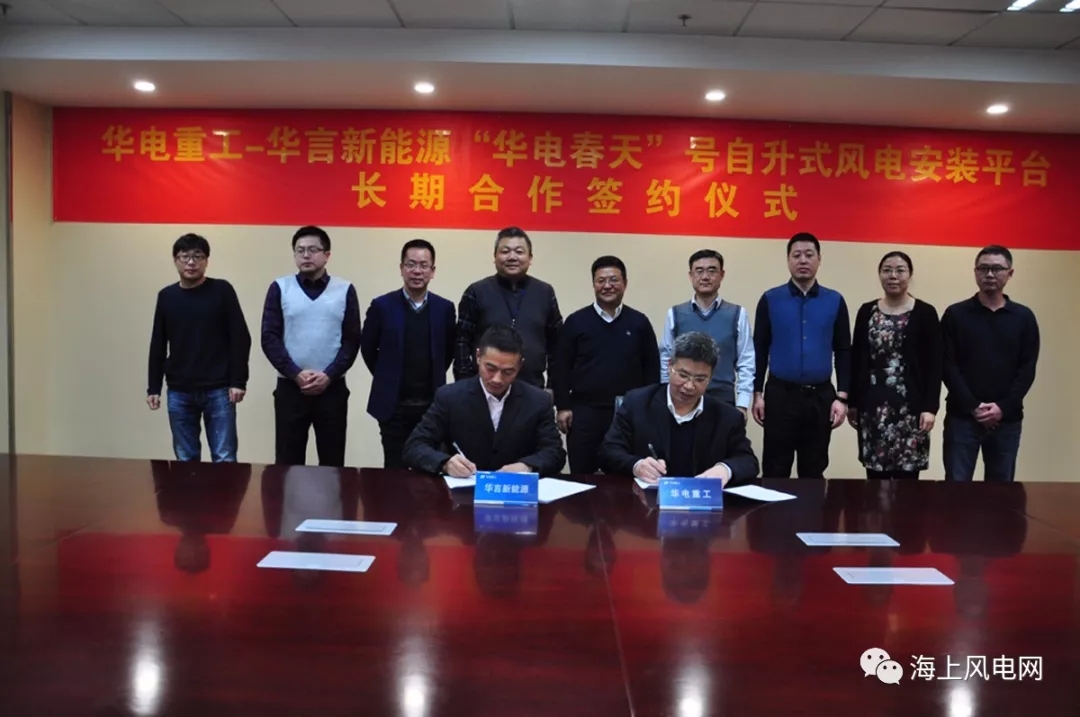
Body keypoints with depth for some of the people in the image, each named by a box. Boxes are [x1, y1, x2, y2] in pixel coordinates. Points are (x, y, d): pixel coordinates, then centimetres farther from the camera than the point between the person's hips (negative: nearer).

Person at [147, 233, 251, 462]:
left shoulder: (222, 291, -2)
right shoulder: (166, 296, 8)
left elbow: (241, 338, -4)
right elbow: (158, 346, 13)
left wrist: (238, 381, -9)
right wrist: (153, 388, 9)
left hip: (218, 390, -3)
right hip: (178, 393, 3)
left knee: (224, 459, -3)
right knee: (186, 460, 9)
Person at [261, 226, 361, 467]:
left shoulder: (345, 290, 3)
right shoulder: (280, 288, 4)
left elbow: (352, 340, 0)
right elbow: (270, 338, -1)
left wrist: (329, 375, -11)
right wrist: (295, 374, -12)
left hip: (333, 388, 0)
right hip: (289, 387, 0)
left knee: (332, 461, 6)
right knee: (288, 462, 5)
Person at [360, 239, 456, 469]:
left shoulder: (444, 308, 1)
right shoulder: (382, 305, -4)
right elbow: (367, 348, 7)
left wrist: (433, 379, 10)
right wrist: (388, 378, 9)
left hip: (433, 405, 2)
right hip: (394, 406, -1)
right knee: (395, 470, 6)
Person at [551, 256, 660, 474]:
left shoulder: (639, 322, 5)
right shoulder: (576, 321, 2)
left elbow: (651, 367, 8)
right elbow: (561, 367, 2)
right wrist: (562, 406, -3)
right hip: (584, 411, -1)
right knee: (582, 479, 5)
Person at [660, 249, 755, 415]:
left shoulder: (738, 315, 0)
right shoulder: (675, 314, 2)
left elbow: (746, 364, 0)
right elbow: (666, 362, 4)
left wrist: (742, 405, -4)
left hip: (724, 402, 0)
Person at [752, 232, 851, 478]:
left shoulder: (835, 301, 3)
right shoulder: (770, 300, 0)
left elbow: (843, 352, 5)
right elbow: (760, 350, 2)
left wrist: (842, 396, -1)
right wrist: (757, 393, -2)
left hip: (820, 397, 2)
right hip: (780, 395, -1)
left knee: (814, 472, 12)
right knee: (775, 472, 4)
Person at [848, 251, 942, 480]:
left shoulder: (925, 313, 0)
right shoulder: (866, 311, 8)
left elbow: (934, 365, -3)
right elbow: (856, 360, 10)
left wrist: (930, 407, -10)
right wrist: (852, 402, 8)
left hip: (910, 406, -2)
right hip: (872, 405, 3)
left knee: (907, 474, -1)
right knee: (875, 474, 5)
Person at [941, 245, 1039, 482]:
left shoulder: (1024, 317, 7)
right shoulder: (955, 314, 1)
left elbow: (1027, 369, 2)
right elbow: (948, 366, -4)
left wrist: (1003, 407, -10)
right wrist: (973, 407, -13)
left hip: (1007, 419, 2)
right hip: (962, 417, -2)